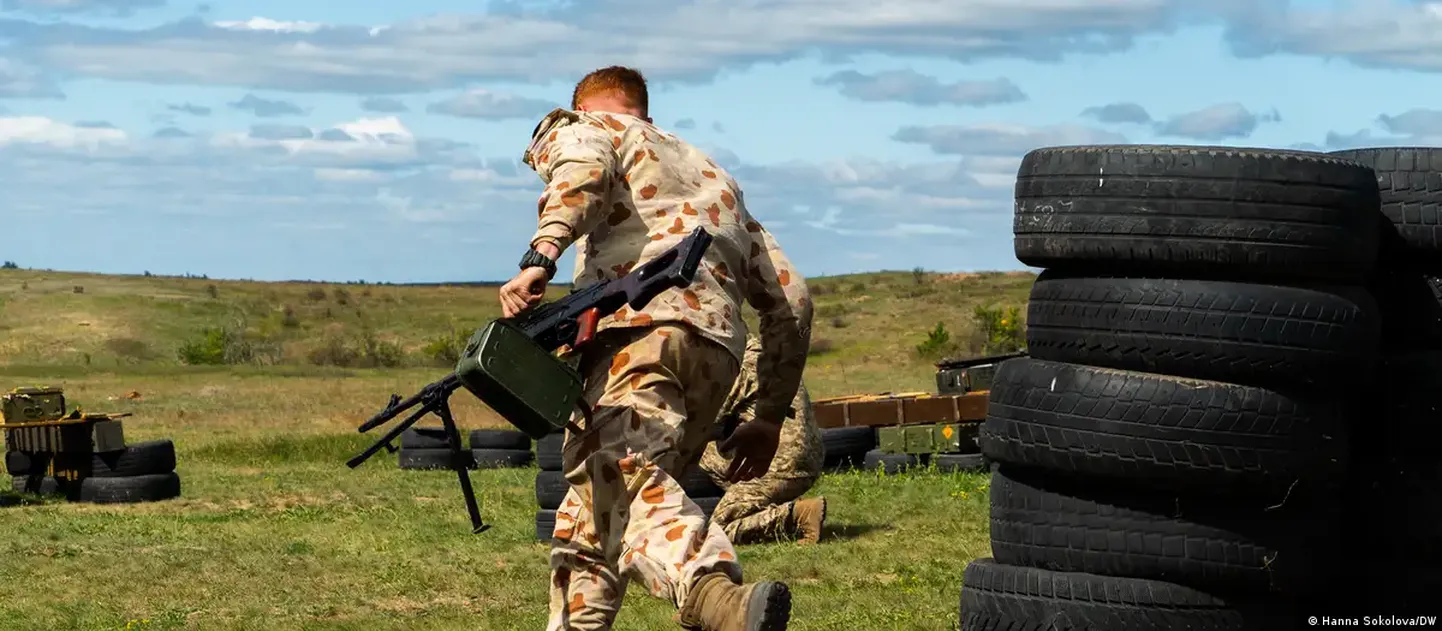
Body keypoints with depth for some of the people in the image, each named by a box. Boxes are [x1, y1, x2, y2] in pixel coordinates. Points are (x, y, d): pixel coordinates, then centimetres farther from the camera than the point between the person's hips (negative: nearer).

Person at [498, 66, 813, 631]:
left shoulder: (579, 129, 23)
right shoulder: (715, 178, 40)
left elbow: (584, 170, -5)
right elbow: (789, 300, 33)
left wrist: (539, 259, -20)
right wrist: (769, 419, 36)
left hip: (640, 318, -7)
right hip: (719, 340, 7)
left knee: (628, 479, -27)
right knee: (590, 515, 17)